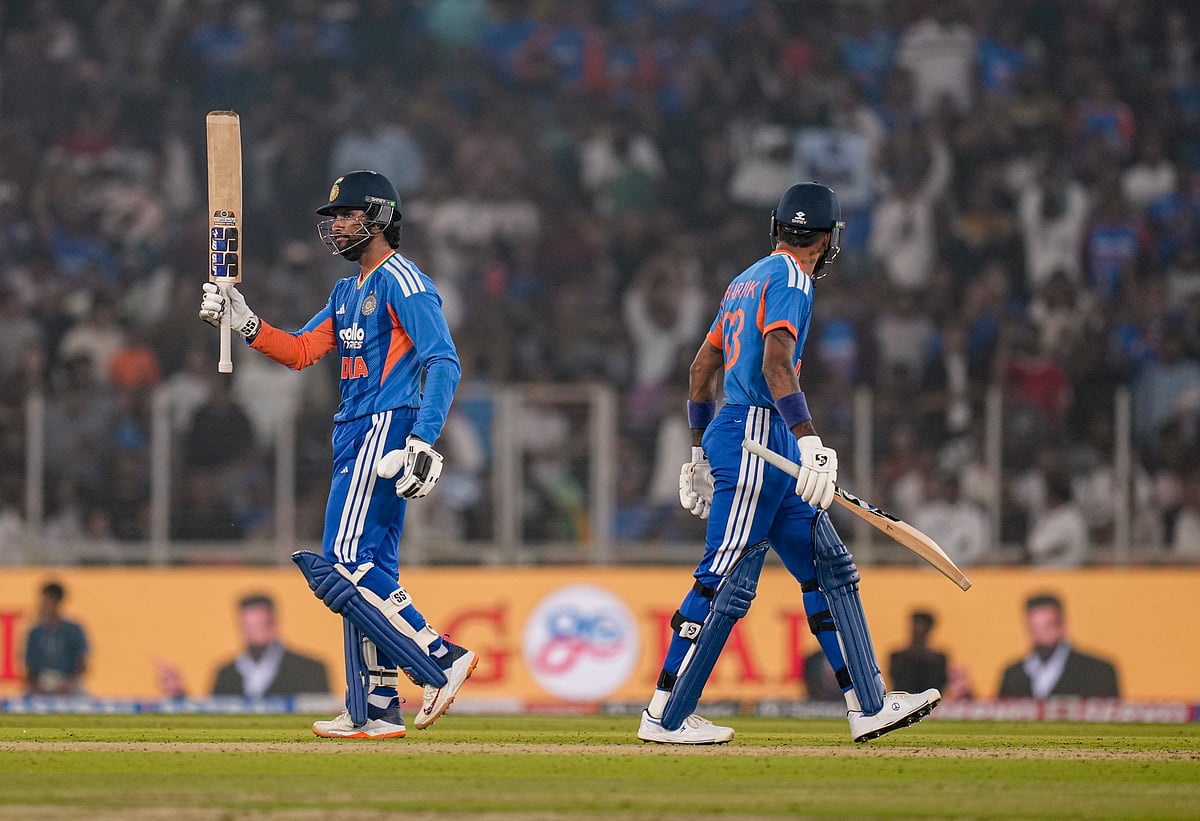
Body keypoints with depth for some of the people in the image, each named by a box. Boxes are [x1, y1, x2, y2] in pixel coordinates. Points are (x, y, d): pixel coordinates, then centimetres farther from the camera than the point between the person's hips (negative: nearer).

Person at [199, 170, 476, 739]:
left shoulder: (402, 280, -8)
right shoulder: (348, 292, 22)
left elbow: (444, 362, -16)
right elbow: (300, 351, 19)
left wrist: (423, 441, -26)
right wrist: (244, 323, 3)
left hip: (387, 431, -10)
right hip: (356, 436, 10)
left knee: (346, 565, -17)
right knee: (369, 569, 8)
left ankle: (439, 661, -16)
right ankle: (375, 711, 8)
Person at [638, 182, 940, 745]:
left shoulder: (748, 281, 21)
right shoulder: (789, 279, -8)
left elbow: (702, 368, 25)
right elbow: (776, 363, -23)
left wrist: (701, 450, 30)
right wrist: (808, 438, -32)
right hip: (755, 438, -10)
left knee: (829, 566, 8)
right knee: (728, 581, -10)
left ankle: (868, 705, 5)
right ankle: (665, 716, -8)